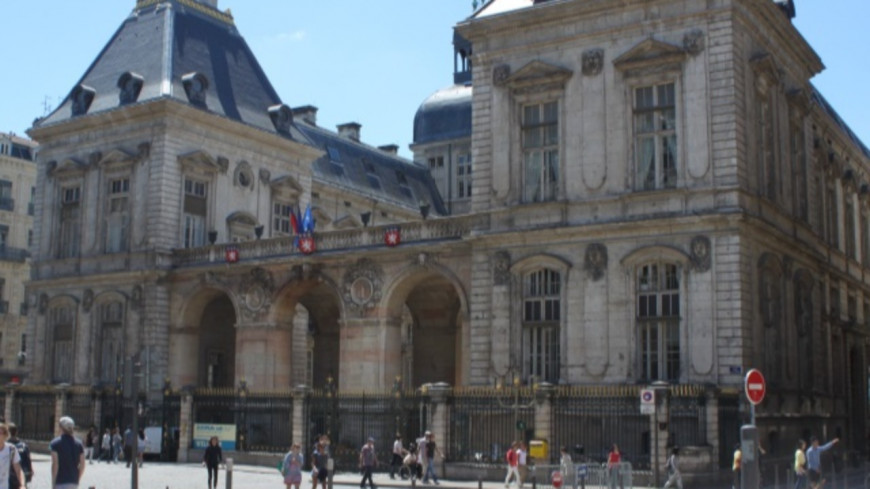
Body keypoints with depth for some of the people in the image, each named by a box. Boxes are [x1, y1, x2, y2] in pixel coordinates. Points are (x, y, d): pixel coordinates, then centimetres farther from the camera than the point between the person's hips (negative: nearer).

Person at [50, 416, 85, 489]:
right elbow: (82, 465, 6)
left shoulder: (55, 443, -8)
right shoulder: (78, 443, 6)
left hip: (61, 482, -5)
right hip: (74, 481, 5)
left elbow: (55, 464, -13)